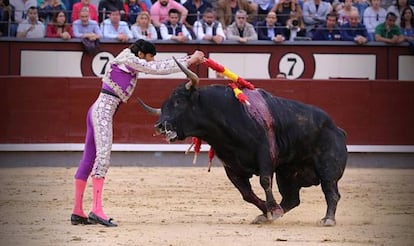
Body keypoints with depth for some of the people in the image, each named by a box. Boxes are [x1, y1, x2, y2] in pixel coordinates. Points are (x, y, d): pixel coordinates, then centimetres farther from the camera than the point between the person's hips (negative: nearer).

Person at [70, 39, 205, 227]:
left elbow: (159, 67, 20)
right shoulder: (128, 59, -6)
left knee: (89, 159, 9)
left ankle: (77, 212, 12)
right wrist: (189, 60, -3)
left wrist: (189, 60, 15)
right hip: (103, 110, -10)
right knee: (103, 157, -17)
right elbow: (157, 69, -9)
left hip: (97, 111, 10)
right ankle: (97, 210, -26)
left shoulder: (131, 64, 21)